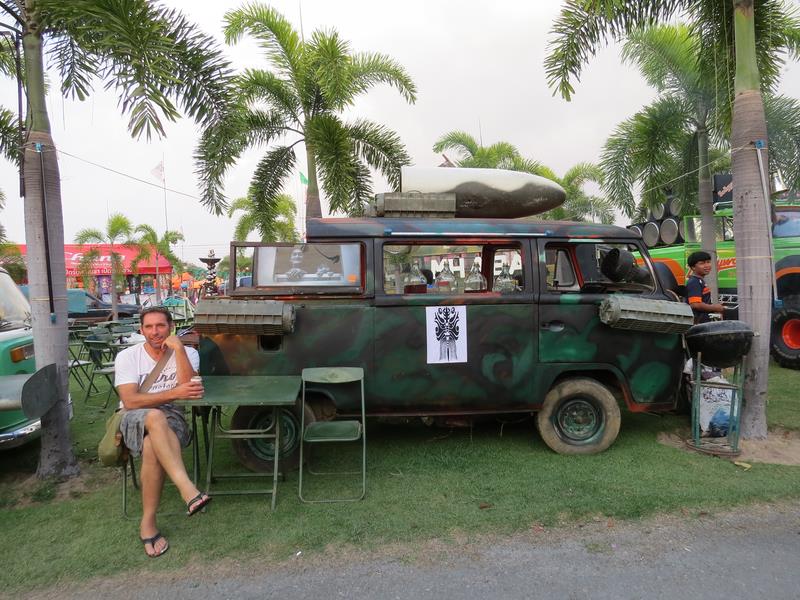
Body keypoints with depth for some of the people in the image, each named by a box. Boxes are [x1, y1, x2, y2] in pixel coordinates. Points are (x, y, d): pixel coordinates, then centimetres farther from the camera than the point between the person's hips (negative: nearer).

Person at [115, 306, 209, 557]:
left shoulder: (188, 353, 4)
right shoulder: (127, 356, 2)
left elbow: (188, 388, -15)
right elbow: (130, 402, -11)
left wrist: (178, 348, -18)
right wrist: (174, 393, -22)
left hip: (171, 419, 1)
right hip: (134, 420, -1)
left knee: (152, 446, -36)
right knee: (154, 417, -39)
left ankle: (148, 523, -25)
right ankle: (188, 490, -49)